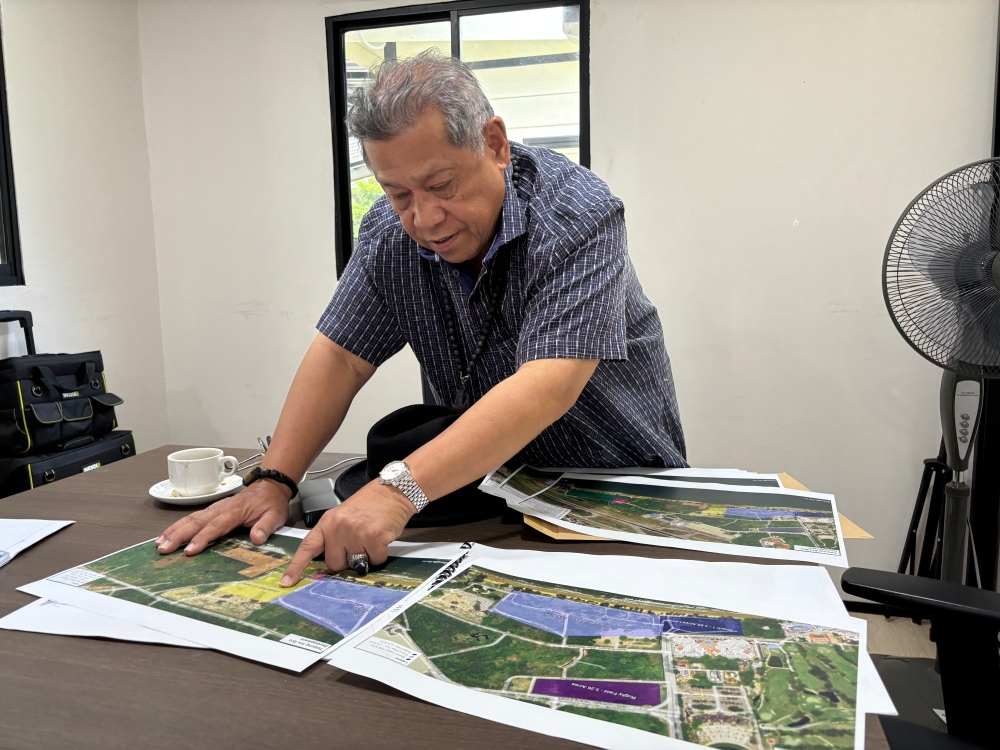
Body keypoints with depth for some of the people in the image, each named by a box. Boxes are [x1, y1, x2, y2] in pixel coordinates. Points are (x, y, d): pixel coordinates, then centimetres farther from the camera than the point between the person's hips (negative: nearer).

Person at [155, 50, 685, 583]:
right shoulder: (391, 233, -8)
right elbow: (341, 357, -6)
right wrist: (273, 482, -19)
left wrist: (399, 489, -44)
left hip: (621, 481, -2)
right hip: (495, 483, 3)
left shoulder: (577, 215, -25)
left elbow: (548, 385, -36)